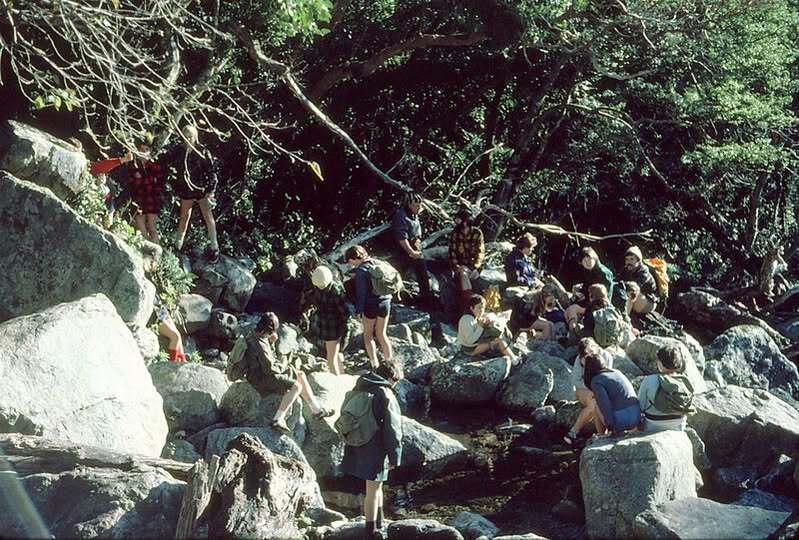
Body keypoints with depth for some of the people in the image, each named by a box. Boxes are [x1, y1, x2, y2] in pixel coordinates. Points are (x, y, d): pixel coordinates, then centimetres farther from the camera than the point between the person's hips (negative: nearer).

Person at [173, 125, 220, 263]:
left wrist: (211, 190, -14)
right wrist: (178, 189, 10)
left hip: (202, 188, -4)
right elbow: (179, 172, 11)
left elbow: (211, 170, -9)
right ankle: (178, 246, 23)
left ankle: (214, 248, 2)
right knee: (184, 218, 12)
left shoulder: (203, 151, -7)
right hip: (186, 190, 4)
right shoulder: (181, 153, 3)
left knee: (208, 217, -2)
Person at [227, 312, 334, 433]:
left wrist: (271, 342, 2)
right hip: (262, 379, -11)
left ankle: (317, 409, 16)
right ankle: (277, 420, -23)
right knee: (296, 386, -22)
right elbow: (269, 369, -24)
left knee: (300, 375, 12)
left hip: (262, 373, 11)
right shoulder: (260, 345, -26)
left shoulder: (254, 337, 5)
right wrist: (283, 365, -5)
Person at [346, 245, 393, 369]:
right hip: (385, 303, 6)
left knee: (368, 335, 13)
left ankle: (375, 365, 8)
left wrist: (358, 311, -10)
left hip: (371, 305, -6)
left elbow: (361, 293, -16)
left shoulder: (361, 270, -16)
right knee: (382, 334, 19)